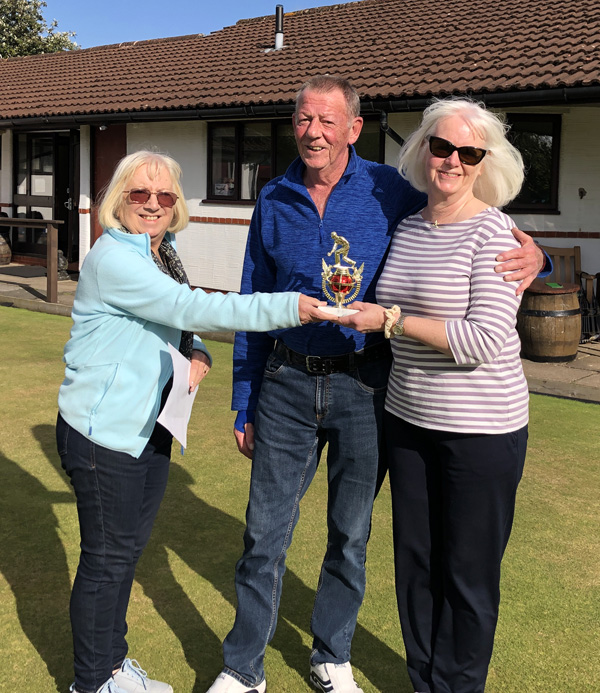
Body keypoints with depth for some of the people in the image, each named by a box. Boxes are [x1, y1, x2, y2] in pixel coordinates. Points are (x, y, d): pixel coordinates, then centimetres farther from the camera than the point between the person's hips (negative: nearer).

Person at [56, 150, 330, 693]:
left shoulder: (164, 256, 11)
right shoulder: (113, 257, -18)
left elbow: (176, 324, 17)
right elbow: (191, 307, -29)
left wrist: (198, 356, -7)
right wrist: (288, 306, -34)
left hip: (150, 427, 9)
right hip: (103, 431, -8)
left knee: (129, 548, 18)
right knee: (107, 557, 3)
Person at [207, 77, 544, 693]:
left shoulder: (386, 191, -3)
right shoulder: (274, 201, 5)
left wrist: (530, 256, -18)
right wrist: (243, 407, 8)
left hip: (361, 387, -1)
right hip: (286, 384, 2)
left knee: (350, 534, 12)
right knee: (264, 532, 5)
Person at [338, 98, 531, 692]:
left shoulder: (491, 232, -12)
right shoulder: (406, 228, 8)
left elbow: (486, 340, -21)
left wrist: (390, 321, -18)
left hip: (481, 430, -6)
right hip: (408, 419, 6)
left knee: (468, 572, 8)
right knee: (415, 563, 16)